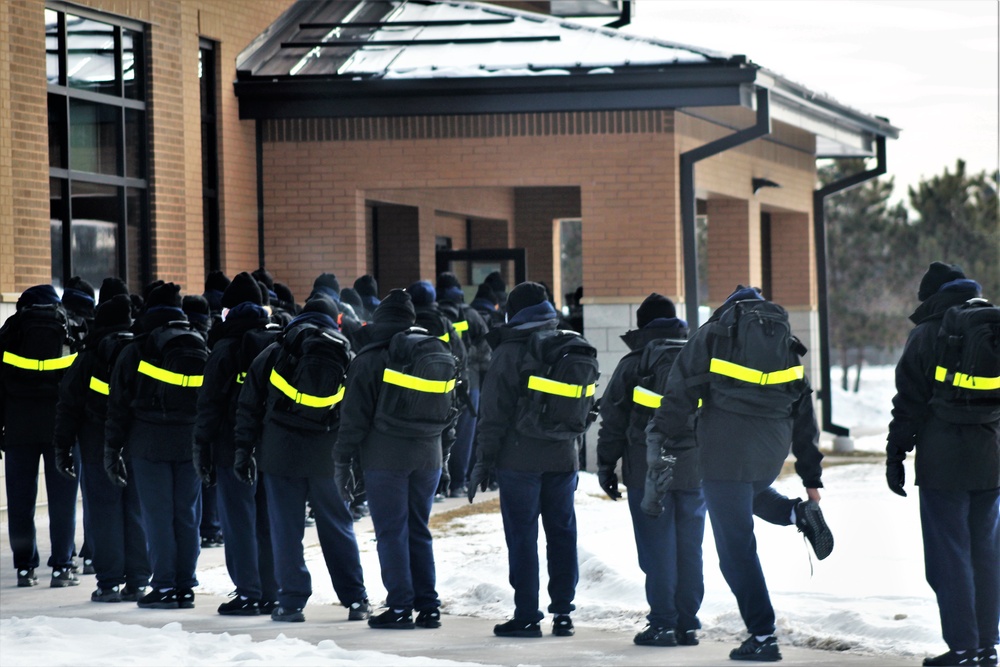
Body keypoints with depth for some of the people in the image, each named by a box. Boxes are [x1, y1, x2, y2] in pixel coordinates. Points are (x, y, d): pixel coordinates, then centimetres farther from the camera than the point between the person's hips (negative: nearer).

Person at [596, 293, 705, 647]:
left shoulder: (634, 362, 0)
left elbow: (613, 418, -1)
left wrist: (606, 465, 6)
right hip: (694, 469, 4)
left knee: (657, 550, -2)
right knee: (689, 548, 7)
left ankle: (662, 623, -4)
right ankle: (688, 623, 9)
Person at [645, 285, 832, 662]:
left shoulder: (715, 333, 7)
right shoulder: (787, 344, 19)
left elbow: (680, 394, -4)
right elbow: (804, 418, 19)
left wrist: (666, 449, -6)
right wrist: (812, 479, 22)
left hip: (724, 452, -5)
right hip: (771, 454, 5)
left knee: (737, 549, 1)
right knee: (748, 491, 38)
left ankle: (762, 637, -2)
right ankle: (800, 514, 10)